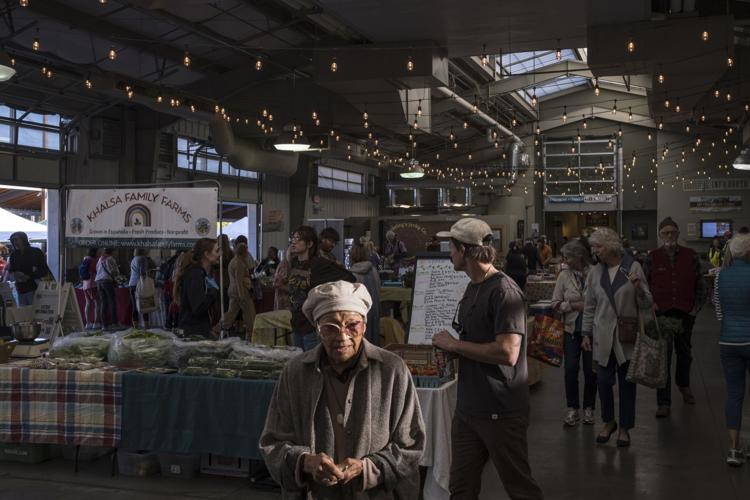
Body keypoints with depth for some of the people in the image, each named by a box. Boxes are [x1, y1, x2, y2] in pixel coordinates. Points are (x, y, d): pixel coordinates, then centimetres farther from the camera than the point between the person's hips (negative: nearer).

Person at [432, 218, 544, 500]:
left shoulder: (504, 291, -17)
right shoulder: (473, 288, 10)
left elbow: (507, 352, -26)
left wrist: (453, 344, -17)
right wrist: (448, 347, 1)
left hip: (500, 412, -8)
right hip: (467, 408, 8)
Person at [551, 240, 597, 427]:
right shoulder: (564, 275, 0)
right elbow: (555, 303, 1)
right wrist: (574, 306, -11)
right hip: (572, 328, 1)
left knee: (590, 369, 5)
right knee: (571, 368, -2)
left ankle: (588, 408, 21)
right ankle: (572, 408, 12)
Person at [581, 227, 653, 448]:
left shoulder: (633, 267, -5)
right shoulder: (595, 272, 4)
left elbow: (647, 304, -2)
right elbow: (589, 306, 11)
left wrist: (638, 288, -21)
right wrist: (586, 333, 8)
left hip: (627, 336, -2)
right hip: (603, 336, 2)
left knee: (626, 382, 7)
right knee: (603, 381, 4)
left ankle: (624, 428, 22)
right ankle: (608, 422, 28)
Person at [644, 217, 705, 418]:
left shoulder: (690, 256, 4)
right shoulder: (652, 258, 1)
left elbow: (700, 284, 9)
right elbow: (645, 285, 6)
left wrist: (697, 306, 0)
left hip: (685, 313, 2)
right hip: (661, 313, -2)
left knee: (684, 352, 18)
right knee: (662, 357, -5)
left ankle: (683, 384, 47)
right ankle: (663, 403, 0)